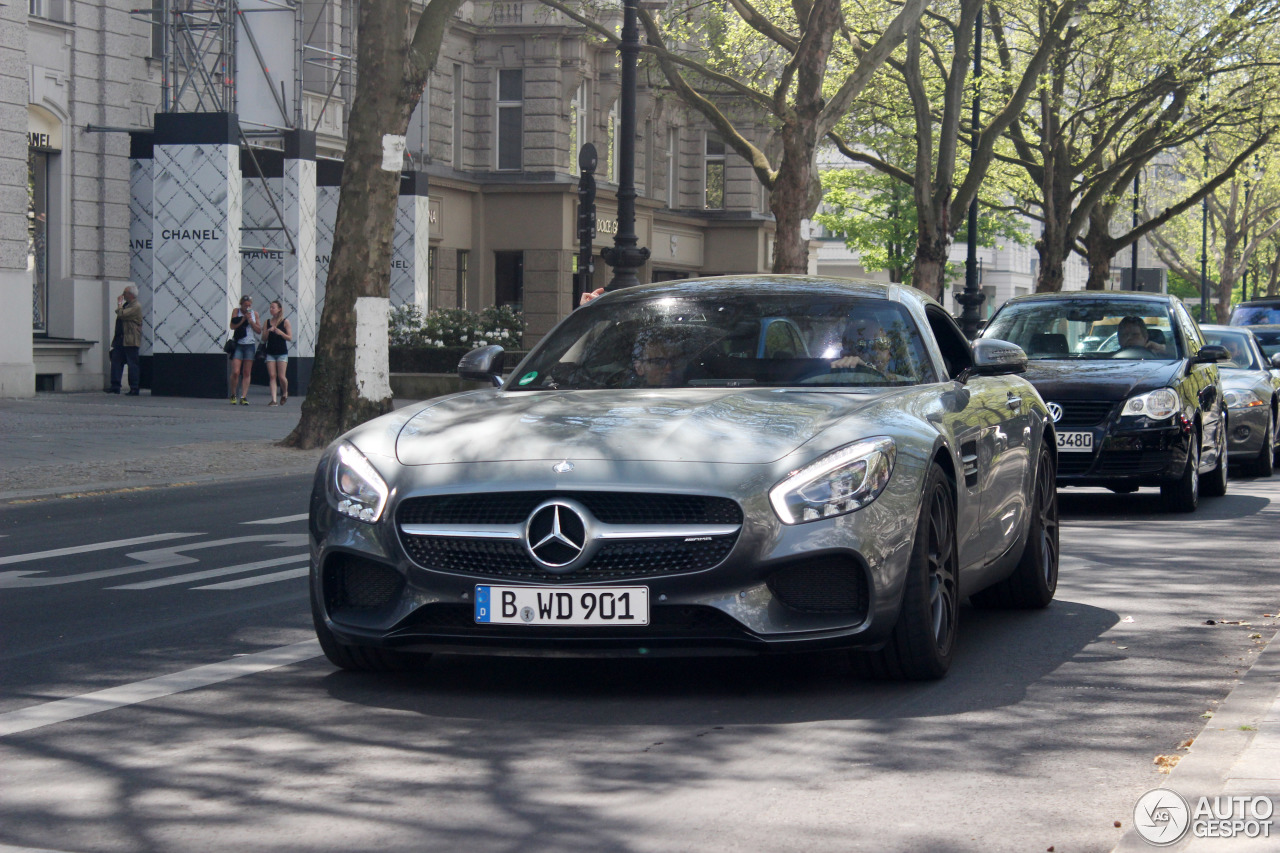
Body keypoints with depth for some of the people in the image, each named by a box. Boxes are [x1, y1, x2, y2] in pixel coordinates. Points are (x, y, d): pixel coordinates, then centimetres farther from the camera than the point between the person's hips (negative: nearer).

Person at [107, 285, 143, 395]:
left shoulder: (136, 307, -12)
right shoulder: (126, 305, 18)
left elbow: (121, 314, -22)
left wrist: (119, 304, -8)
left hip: (130, 340, -9)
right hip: (120, 339, 9)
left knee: (132, 364, -4)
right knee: (115, 361, 4)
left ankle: (134, 389, 0)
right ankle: (115, 387, 6)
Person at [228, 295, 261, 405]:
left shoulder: (254, 313, 10)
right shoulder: (236, 311, 4)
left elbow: (259, 331, 6)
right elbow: (233, 326, -9)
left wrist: (251, 321, -6)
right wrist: (244, 318, -13)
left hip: (250, 345, 2)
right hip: (238, 345, -2)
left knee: (247, 373, 0)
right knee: (236, 372, -10)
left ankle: (243, 397, 1)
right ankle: (233, 395, 7)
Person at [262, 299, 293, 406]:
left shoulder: (285, 322, 0)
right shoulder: (267, 322, 9)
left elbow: (290, 338, -3)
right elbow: (263, 338, 7)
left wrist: (280, 333, -18)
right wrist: (268, 331, -12)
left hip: (282, 353, -3)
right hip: (270, 352, 3)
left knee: (281, 376, -7)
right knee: (272, 376, -5)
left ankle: (285, 394, 21)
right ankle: (273, 400, -6)